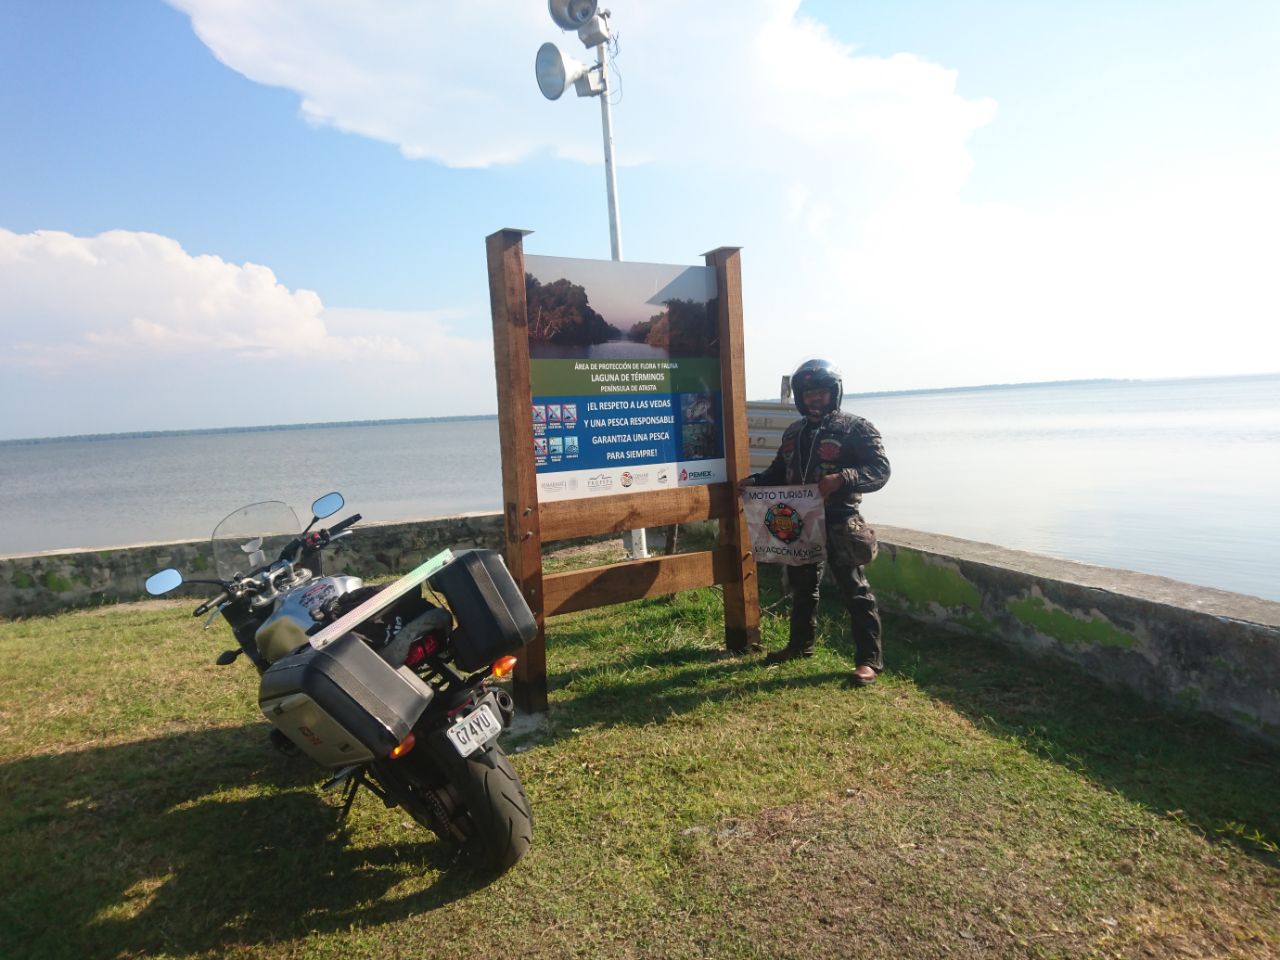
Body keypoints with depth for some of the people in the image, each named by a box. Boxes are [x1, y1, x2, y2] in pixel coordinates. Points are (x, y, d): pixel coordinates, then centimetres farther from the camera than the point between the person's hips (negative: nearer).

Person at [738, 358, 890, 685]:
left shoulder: (856, 428, -8)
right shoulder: (793, 433, 13)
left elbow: (880, 469, -16)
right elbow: (780, 473, 20)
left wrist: (841, 478, -31)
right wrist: (755, 480, 0)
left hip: (839, 523, -7)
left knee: (853, 590, -3)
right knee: (802, 585, 19)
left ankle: (870, 659, 6)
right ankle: (800, 644, 36)